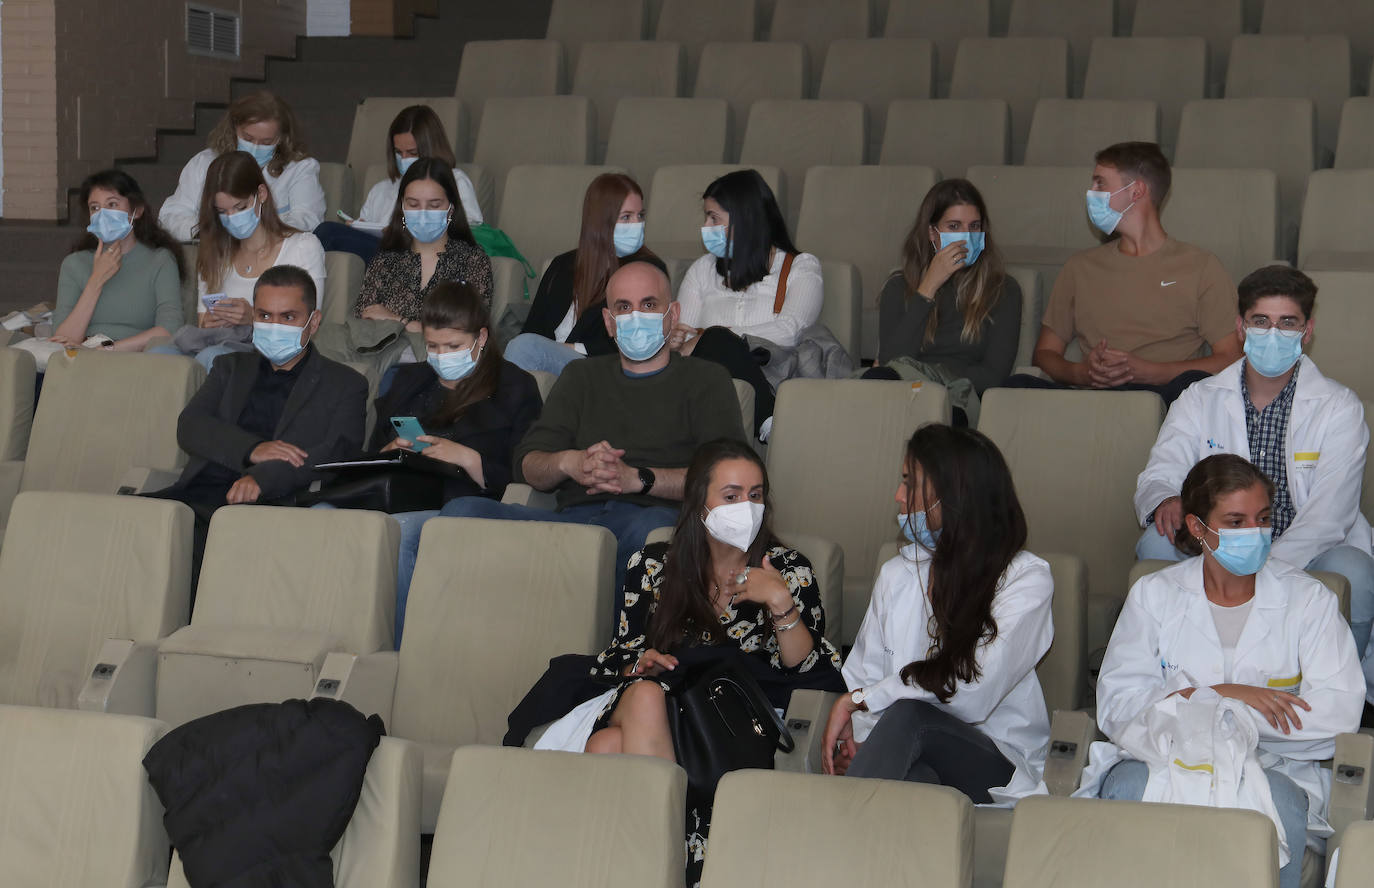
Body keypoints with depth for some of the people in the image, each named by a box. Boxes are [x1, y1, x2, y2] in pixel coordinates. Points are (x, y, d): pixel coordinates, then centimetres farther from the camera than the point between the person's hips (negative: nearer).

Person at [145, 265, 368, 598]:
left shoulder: (344, 385, 17)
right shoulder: (231, 368, 29)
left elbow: (338, 454, -2)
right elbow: (189, 427, 12)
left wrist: (264, 477, -20)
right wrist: (252, 449, -10)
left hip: (271, 506, -4)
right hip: (199, 496, 4)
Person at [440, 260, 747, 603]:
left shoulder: (704, 380, 19)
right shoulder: (581, 376, 32)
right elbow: (528, 465, 20)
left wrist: (637, 478, -12)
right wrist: (568, 463, -5)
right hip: (572, 518, 4)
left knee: (652, 526, -43)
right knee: (462, 511, -24)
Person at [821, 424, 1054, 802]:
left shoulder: (1027, 580, -4)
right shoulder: (897, 575, 16)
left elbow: (971, 697, -16)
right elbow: (863, 675, 12)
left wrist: (857, 700, -11)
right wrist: (854, 741, -11)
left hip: (995, 767, -3)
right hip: (913, 765, 3)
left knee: (907, 715, -36)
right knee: (913, 779, -38)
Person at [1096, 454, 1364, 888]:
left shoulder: (1308, 600, 9)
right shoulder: (1154, 595, 11)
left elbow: (1341, 709, -7)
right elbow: (1115, 708, 0)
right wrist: (1219, 695, -14)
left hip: (1275, 769, 0)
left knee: (1274, 798, -36)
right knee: (1129, 783, -34)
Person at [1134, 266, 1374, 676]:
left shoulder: (1339, 408, -2)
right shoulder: (1200, 401, 7)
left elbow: (1328, 514, -14)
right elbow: (1158, 474, -3)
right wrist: (1164, 500, -32)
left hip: (1304, 555, -2)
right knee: (1155, 544, -25)